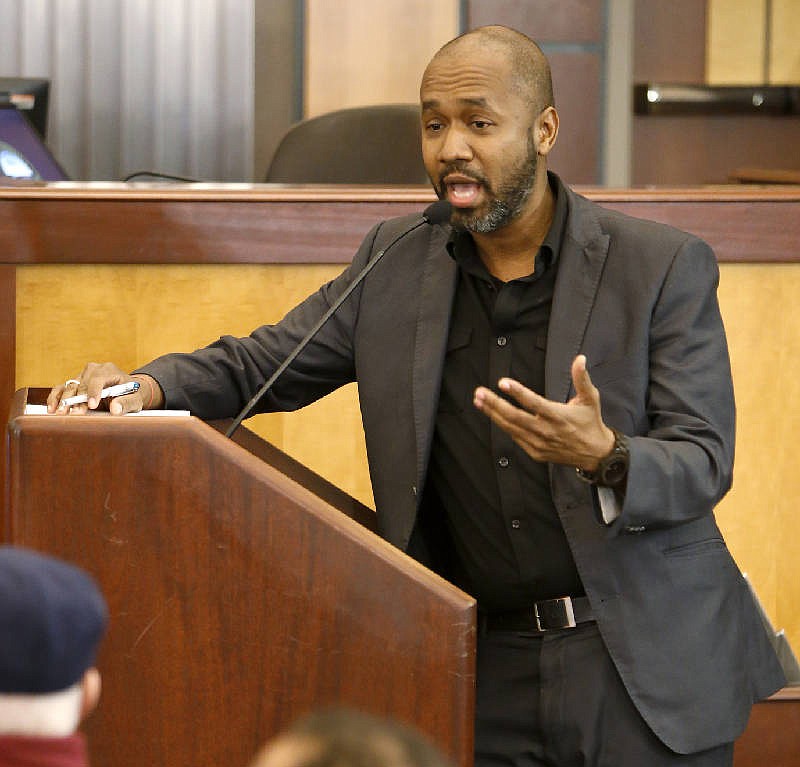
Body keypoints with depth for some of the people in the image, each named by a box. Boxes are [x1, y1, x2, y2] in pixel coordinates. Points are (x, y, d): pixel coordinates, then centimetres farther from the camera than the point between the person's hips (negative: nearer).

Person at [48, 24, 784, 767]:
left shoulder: (665, 267, -7)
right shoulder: (397, 260, 5)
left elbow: (704, 463, -11)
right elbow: (255, 364, 11)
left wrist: (604, 457, -33)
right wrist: (144, 385, -10)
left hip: (648, 665, -3)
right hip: (492, 670, 3)